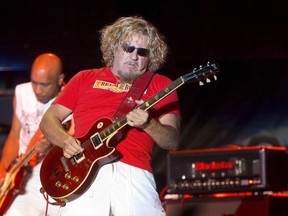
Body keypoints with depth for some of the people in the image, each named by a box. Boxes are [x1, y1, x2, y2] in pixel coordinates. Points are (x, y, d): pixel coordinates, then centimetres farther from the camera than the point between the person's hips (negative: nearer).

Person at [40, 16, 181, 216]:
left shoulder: (160, 85, 16)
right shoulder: (85, 78, 22)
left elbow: (173, 141, 7)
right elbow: (49, 119, 19)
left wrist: (148, 124, -13)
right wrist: (65, 140, -2)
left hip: (133, 173, -1)